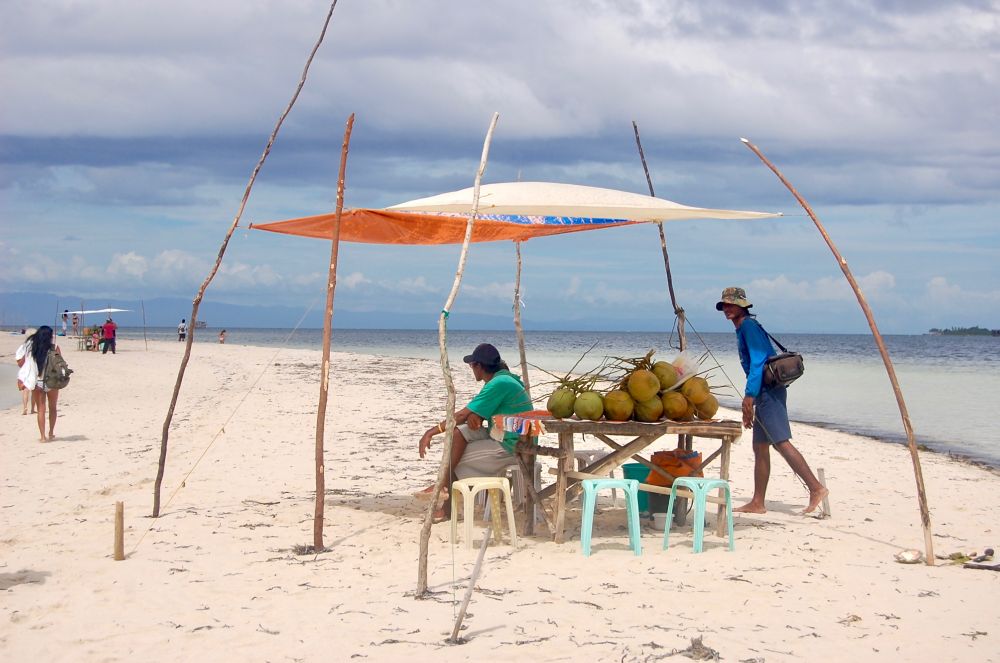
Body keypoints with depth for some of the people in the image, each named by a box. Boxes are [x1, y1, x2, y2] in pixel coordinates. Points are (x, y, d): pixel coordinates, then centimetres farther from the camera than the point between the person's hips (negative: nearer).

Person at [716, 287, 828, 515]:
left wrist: (749, 395, -22)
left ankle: (816, 488, -19)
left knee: (781, 443, -17)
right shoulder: (742, 330, 21)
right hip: (763, 394, 11)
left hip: (769, 391, -11)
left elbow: (758, 361, -18)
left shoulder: (749, 326, -8)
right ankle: (757, 503, 11)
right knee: (760, 447, 9)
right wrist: (749, 406, 24)